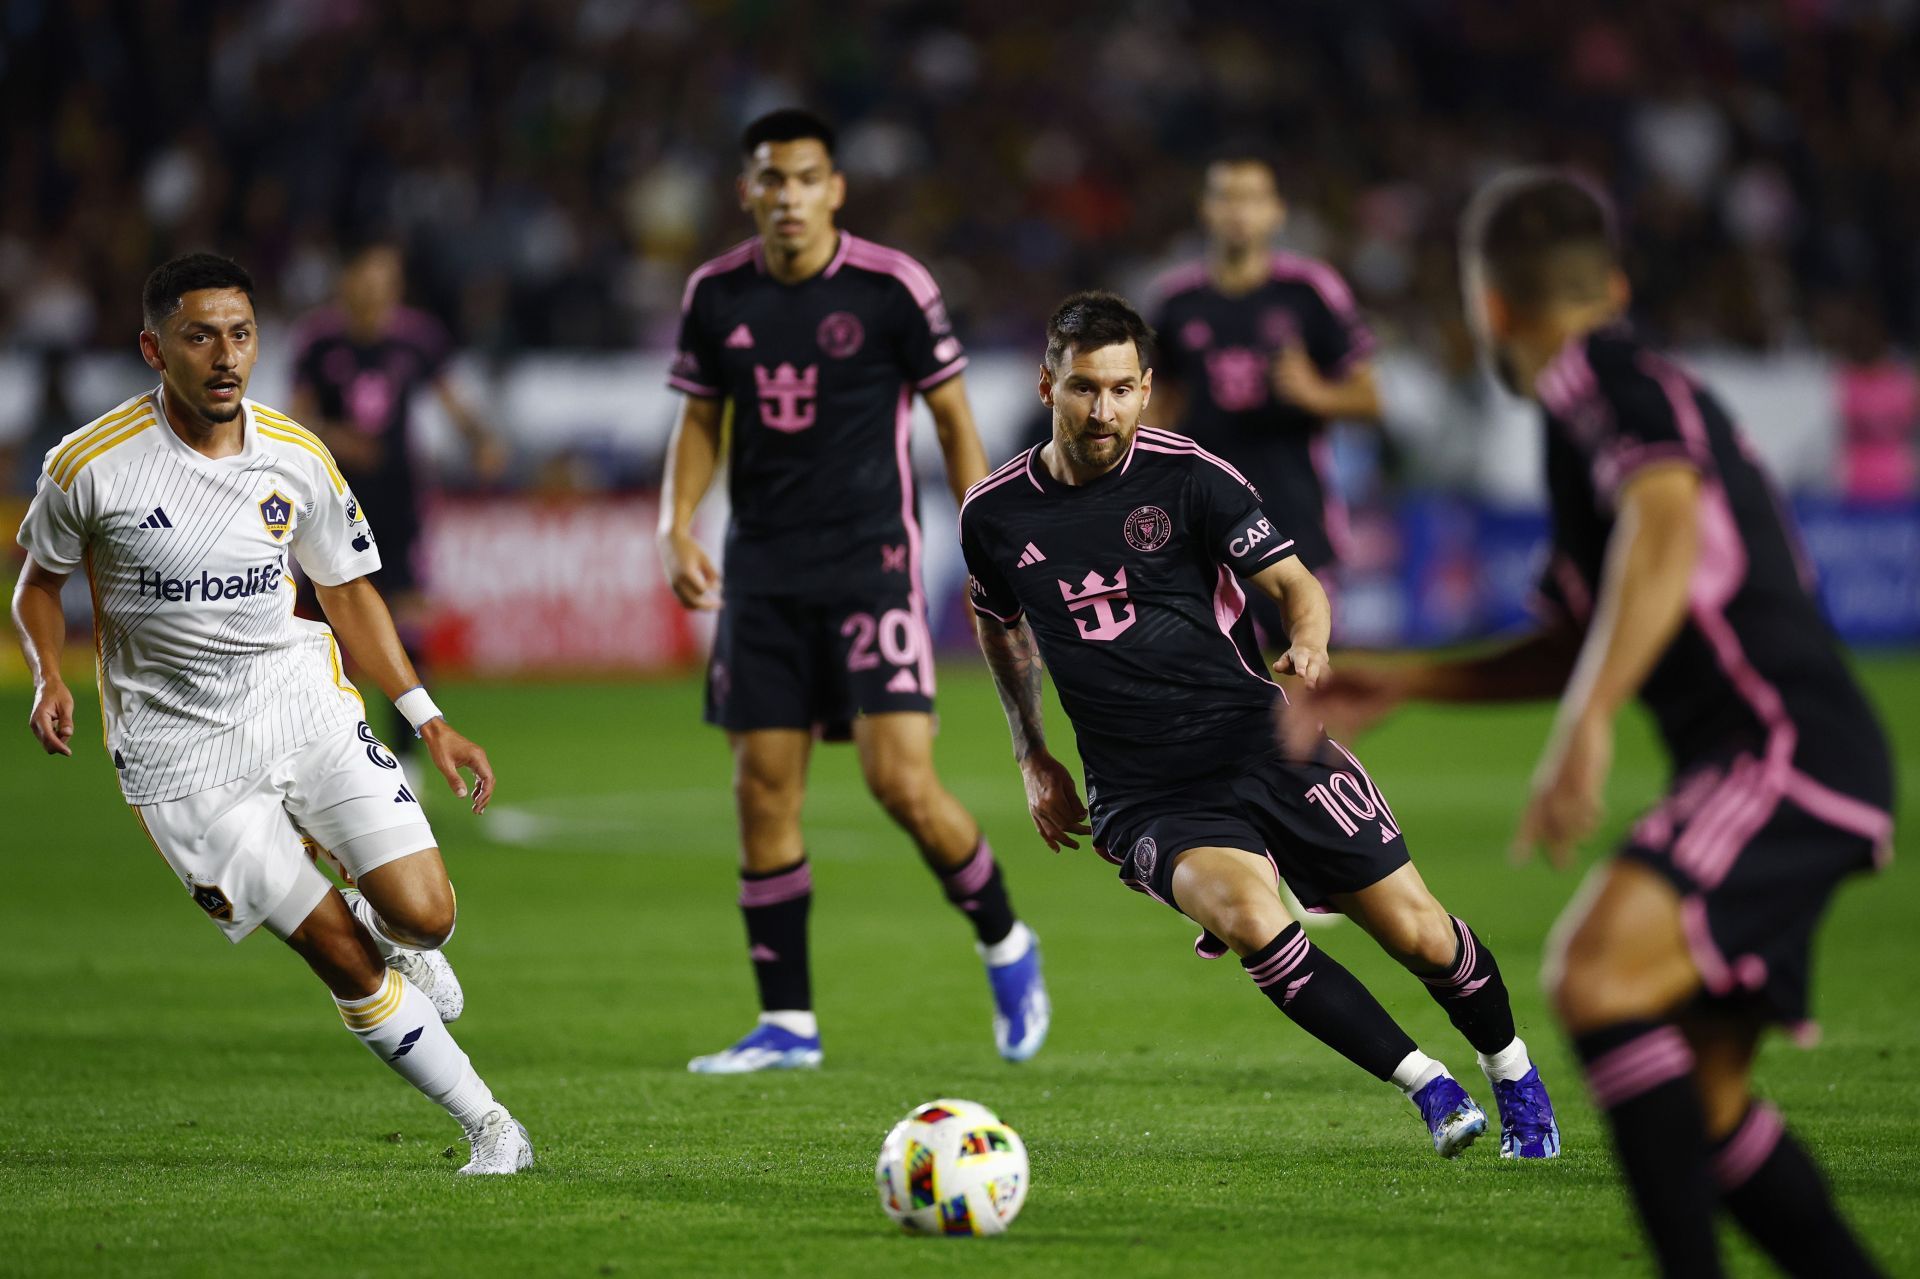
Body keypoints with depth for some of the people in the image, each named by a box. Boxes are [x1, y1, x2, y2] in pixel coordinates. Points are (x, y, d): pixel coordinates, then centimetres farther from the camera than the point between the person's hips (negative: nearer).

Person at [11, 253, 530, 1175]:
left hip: (303, 704, 3)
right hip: (180, 750, -3)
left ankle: (380, 926, 26)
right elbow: (39, 580, 7)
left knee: (424, 916, -12)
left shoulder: (299, 461, -1)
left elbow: (347, 591, 13)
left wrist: (427, 719, 8)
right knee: (345, 962, -9)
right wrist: (49, 677, -12)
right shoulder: (91, 466, -10)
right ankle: (488, 1128, 4)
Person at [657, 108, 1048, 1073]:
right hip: (761, 573, 4)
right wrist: (676, 528, -2)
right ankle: (786, 1023, 9)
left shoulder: (892, 288, -7)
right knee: (763, 790, 1)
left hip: (871, 562, -4)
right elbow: (699, 420, 15)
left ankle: (1004, 944, 13)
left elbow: (953, 417, 0)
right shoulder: (716, 295, 4)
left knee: (902, 780, -13)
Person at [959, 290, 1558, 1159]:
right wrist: (1033, 759, 18)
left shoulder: (1189, 477, -6)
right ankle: (1428, 1088, -19)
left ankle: (1515, 1080, 29)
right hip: (1144, 798, 0)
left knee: (1418, 934, -3)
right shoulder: (994, 515, 2)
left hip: (1262, 743, 0)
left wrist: (1308, 647, -26)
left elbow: (1294, 582, -4)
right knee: (1247, 914, -30)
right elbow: (997, 624, 22)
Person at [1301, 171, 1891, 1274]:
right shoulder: (1645, 389, 26)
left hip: (1781, 749, -10)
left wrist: (1588, 724, -35)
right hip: (1775, 771, 10)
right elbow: (1588, 644, 34)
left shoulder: (1605, 378, -5)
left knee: (1597, 970, -27)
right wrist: (1402, 686, 33)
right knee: (1702, 1109, 10)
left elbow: (1668, 524, -26)